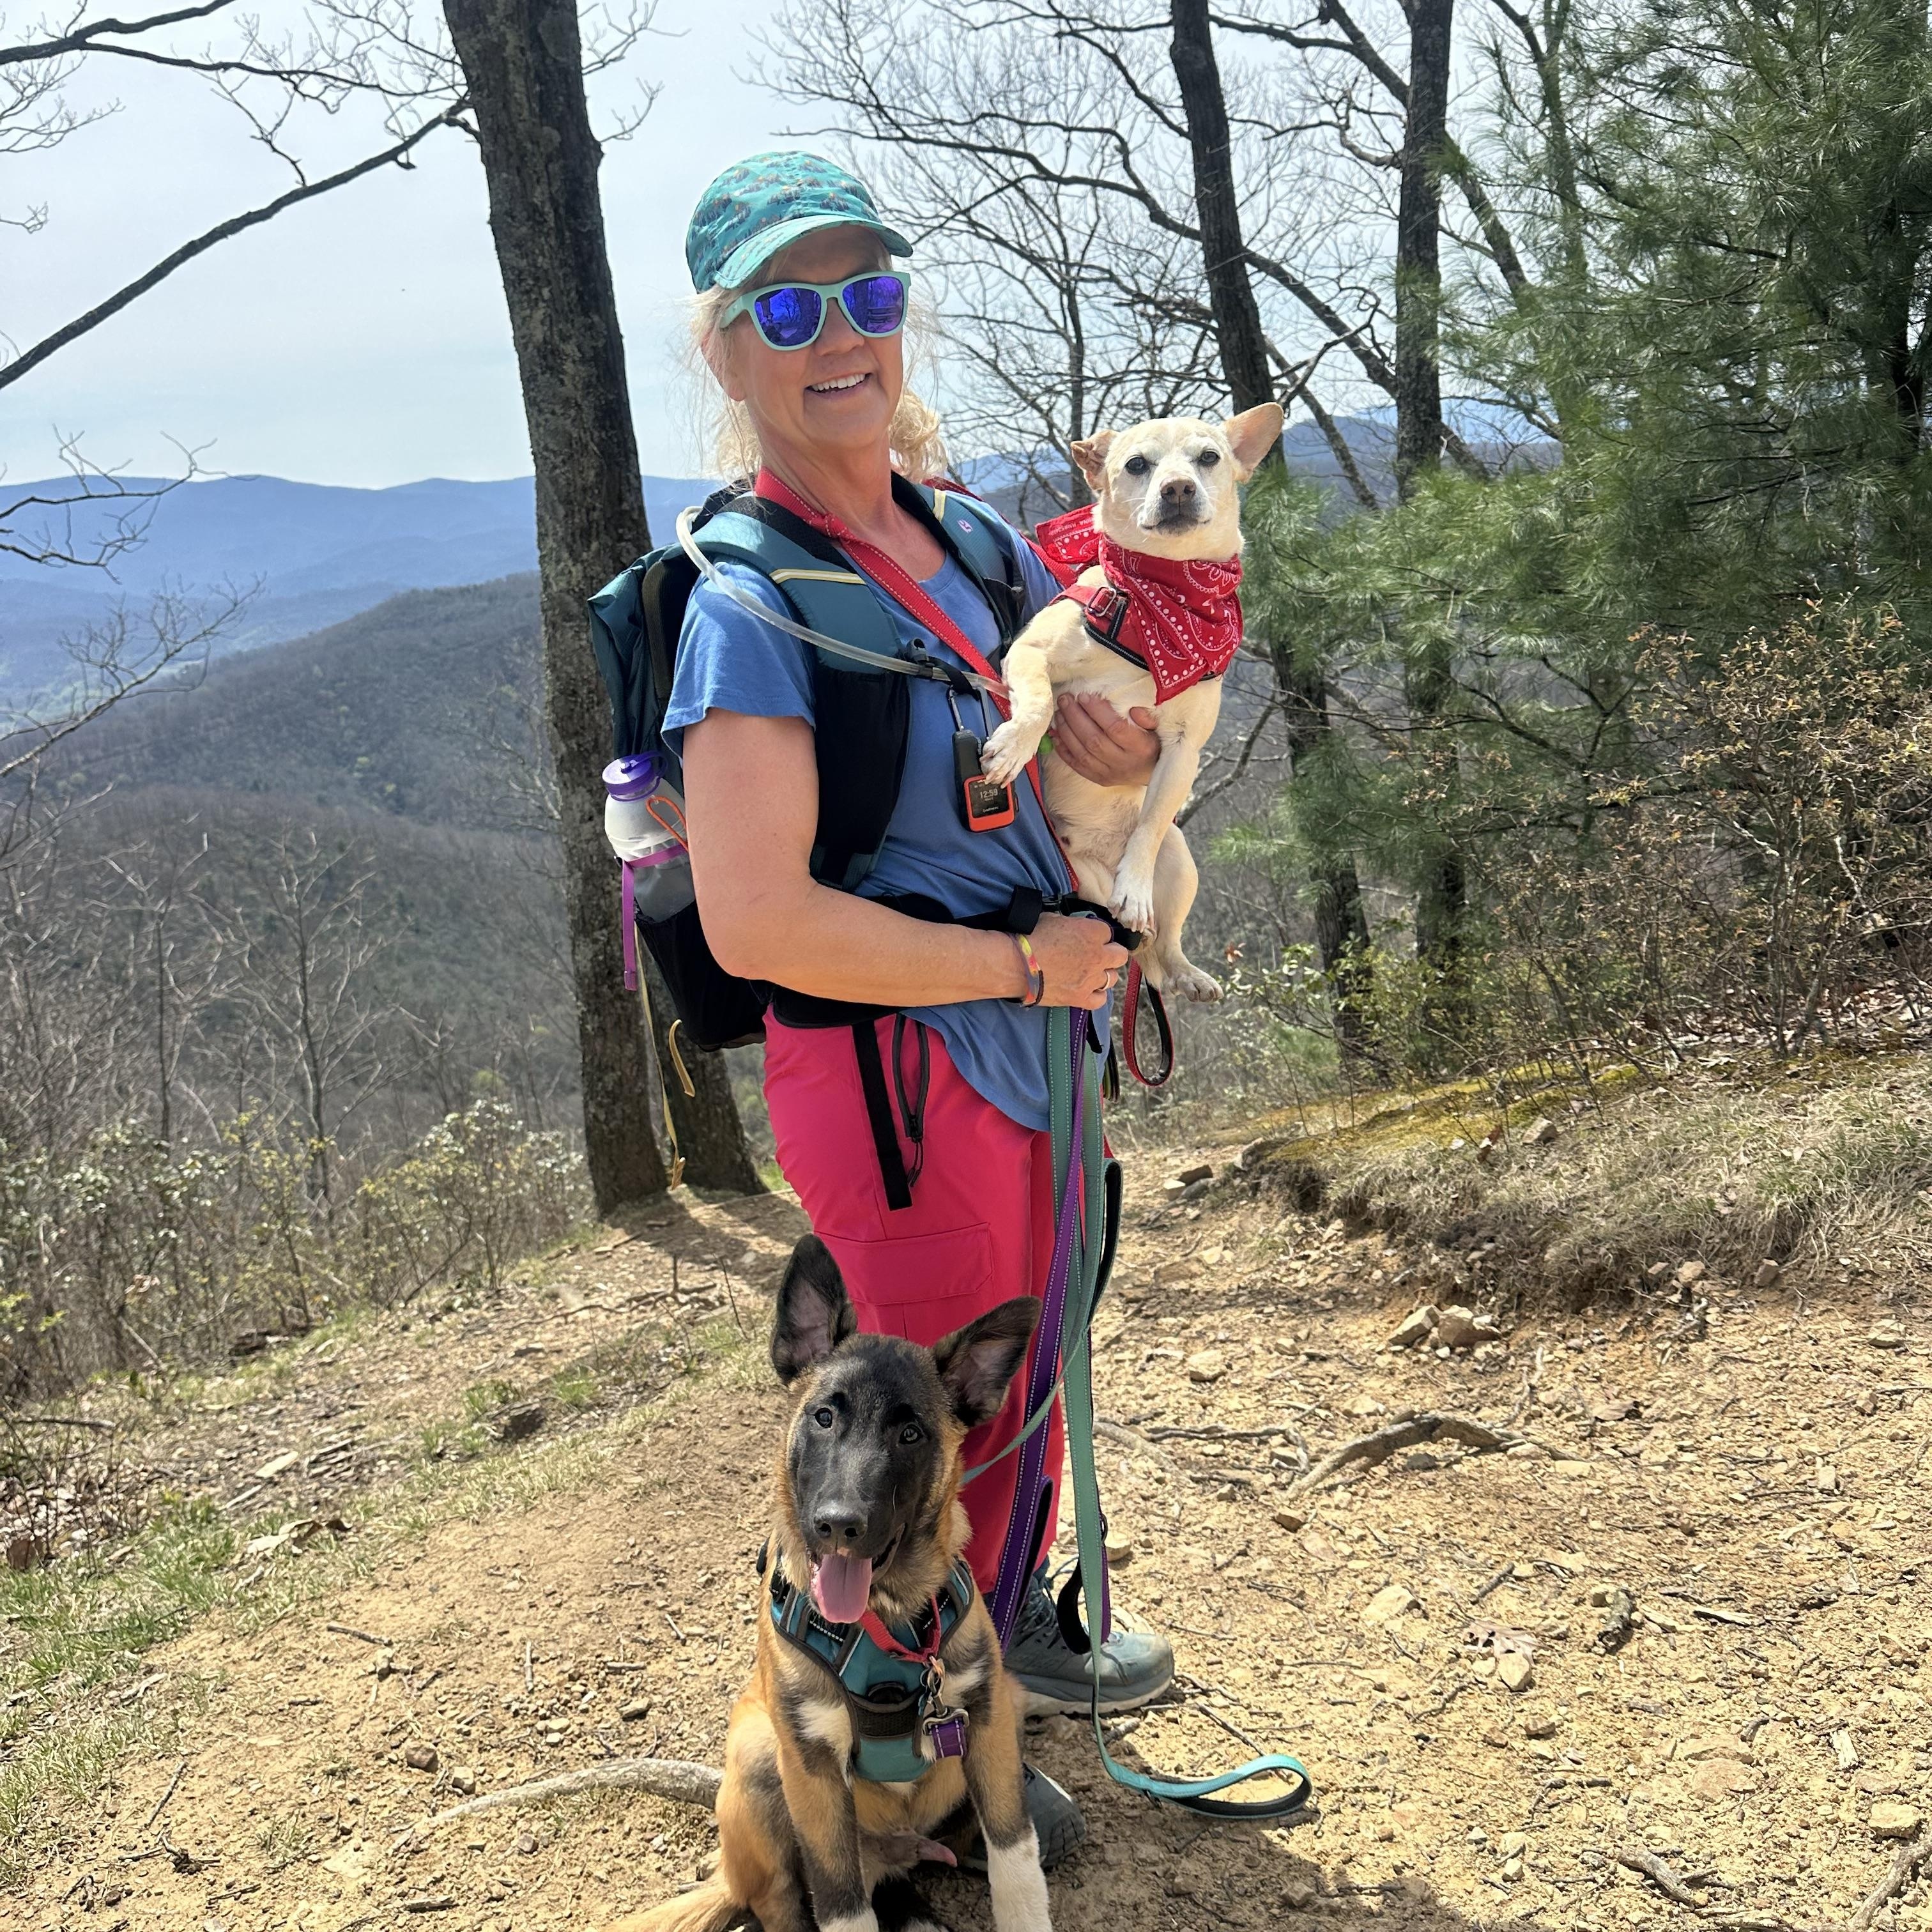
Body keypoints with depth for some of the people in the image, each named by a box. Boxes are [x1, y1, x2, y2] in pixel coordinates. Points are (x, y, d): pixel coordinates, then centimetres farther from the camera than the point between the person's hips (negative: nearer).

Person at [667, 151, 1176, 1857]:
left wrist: (1115, 739, -6)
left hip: (1027, 1034, 8)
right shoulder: (753, 600, -19)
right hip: (894, 1068, -8)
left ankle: (1012, 1623, 51)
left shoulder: (978, 533, 5)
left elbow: (1130, 732, 20)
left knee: (1029, 1362, 25)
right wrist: (1028, 964, -20)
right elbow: (758, 923, -28)